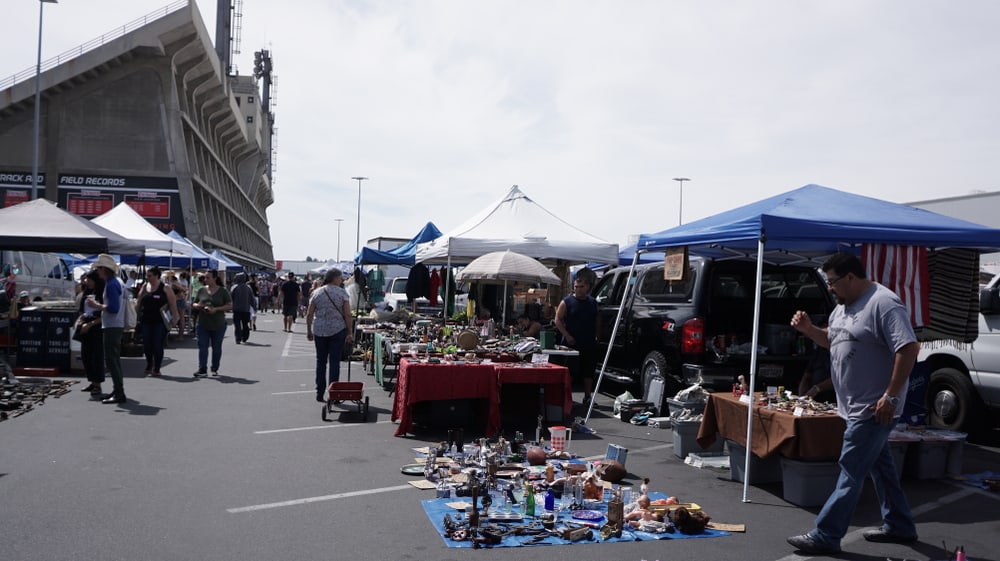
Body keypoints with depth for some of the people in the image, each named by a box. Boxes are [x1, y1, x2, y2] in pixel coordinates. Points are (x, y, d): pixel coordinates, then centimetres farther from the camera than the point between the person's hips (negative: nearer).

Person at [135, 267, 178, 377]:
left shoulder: (165, 288, -3)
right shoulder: (144, 287, 9)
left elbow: (173, 304, -5)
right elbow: (138, 303, 15)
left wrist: (174, 318, -12)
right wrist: (136, 316, 10)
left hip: (160, 321, -4)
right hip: (146, 321, 4)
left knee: (158, 345, -1)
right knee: (146, 345, 7)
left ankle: (156, 369, 9)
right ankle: (149, 365, 28)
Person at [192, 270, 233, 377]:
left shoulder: (223, 291, -3)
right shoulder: (202, 290, 7)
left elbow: (230, 306, -4)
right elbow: (195, 304, 14)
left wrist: (216, 309, -17)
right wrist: (198, 306, -10)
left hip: (218, 325, -2)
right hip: (203, 324, 2)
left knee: (216, 348, 8)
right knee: (202, 347, -5)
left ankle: (215, 369, 21)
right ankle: (202, 370, -6)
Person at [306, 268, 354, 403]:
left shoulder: (316, 292, 3)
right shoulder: (342, 293, -5)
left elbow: (309, 314, 3)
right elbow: (347, 314, -8)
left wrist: (309, 331, 12)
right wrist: (350, 332, -3)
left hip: (319, 331, 3)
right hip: (337, 331, -3)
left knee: (320, 361, 12)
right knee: (334, 361, 2)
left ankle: (320, 393, 15)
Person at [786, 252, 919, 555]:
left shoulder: (883, 303, -20)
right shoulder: (844, 306, 10)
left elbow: (908, 349, -25)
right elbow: (833, 340, 24)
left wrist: (891, 396, -26)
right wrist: (809, 329, 4)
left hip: (874, 408, -10)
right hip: (856, 405, 10)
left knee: (851, 471, -6)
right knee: (880, 465, 19)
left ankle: (825, 536, -2)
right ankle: (899, 526, 33)